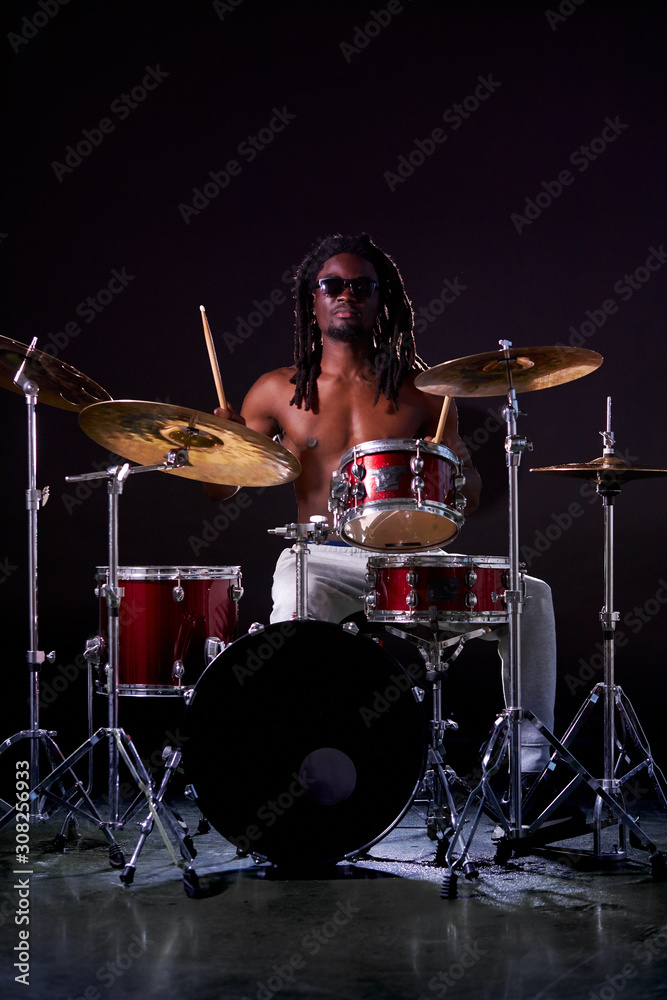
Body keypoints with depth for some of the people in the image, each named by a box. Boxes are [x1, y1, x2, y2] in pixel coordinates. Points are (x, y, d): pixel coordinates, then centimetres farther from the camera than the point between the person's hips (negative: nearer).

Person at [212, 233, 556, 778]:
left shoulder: (419, 389, 8)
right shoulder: (279, 390, 6)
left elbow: (469, 500, 11)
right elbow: (218, 488, 8)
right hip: (320, 557, -2)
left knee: (530, 598, -14)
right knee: (295, 605, -37)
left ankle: (533, 752, -2)